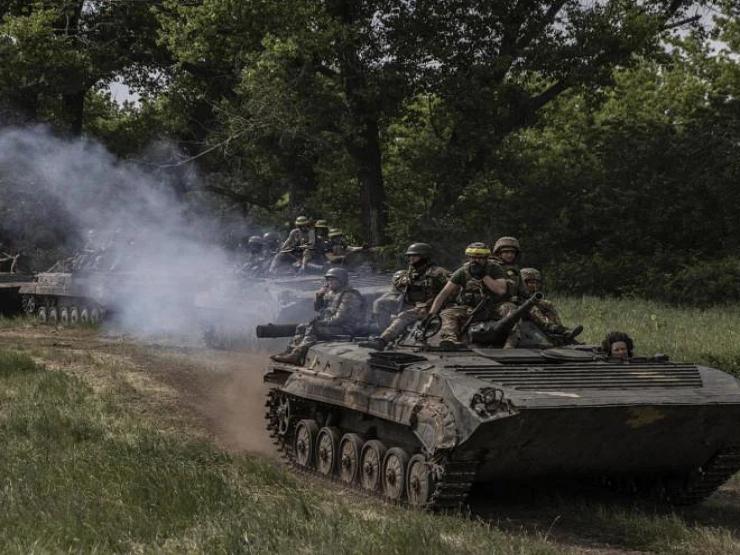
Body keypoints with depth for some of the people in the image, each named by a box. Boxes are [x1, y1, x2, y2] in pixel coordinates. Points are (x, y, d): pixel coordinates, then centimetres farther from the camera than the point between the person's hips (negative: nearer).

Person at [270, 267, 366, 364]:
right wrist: (319, 295, 1)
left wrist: (322, 322, -19)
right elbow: (317, 308, 21)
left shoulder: (349, 296, -15)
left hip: (345, 328, -10)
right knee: (302, 327, 6)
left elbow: (341, 317, -23)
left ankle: (297, 356, -31)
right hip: (329, 324, 10)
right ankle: (291, 351, -3)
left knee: (312, 328, -26)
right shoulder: (331, 293, 15)